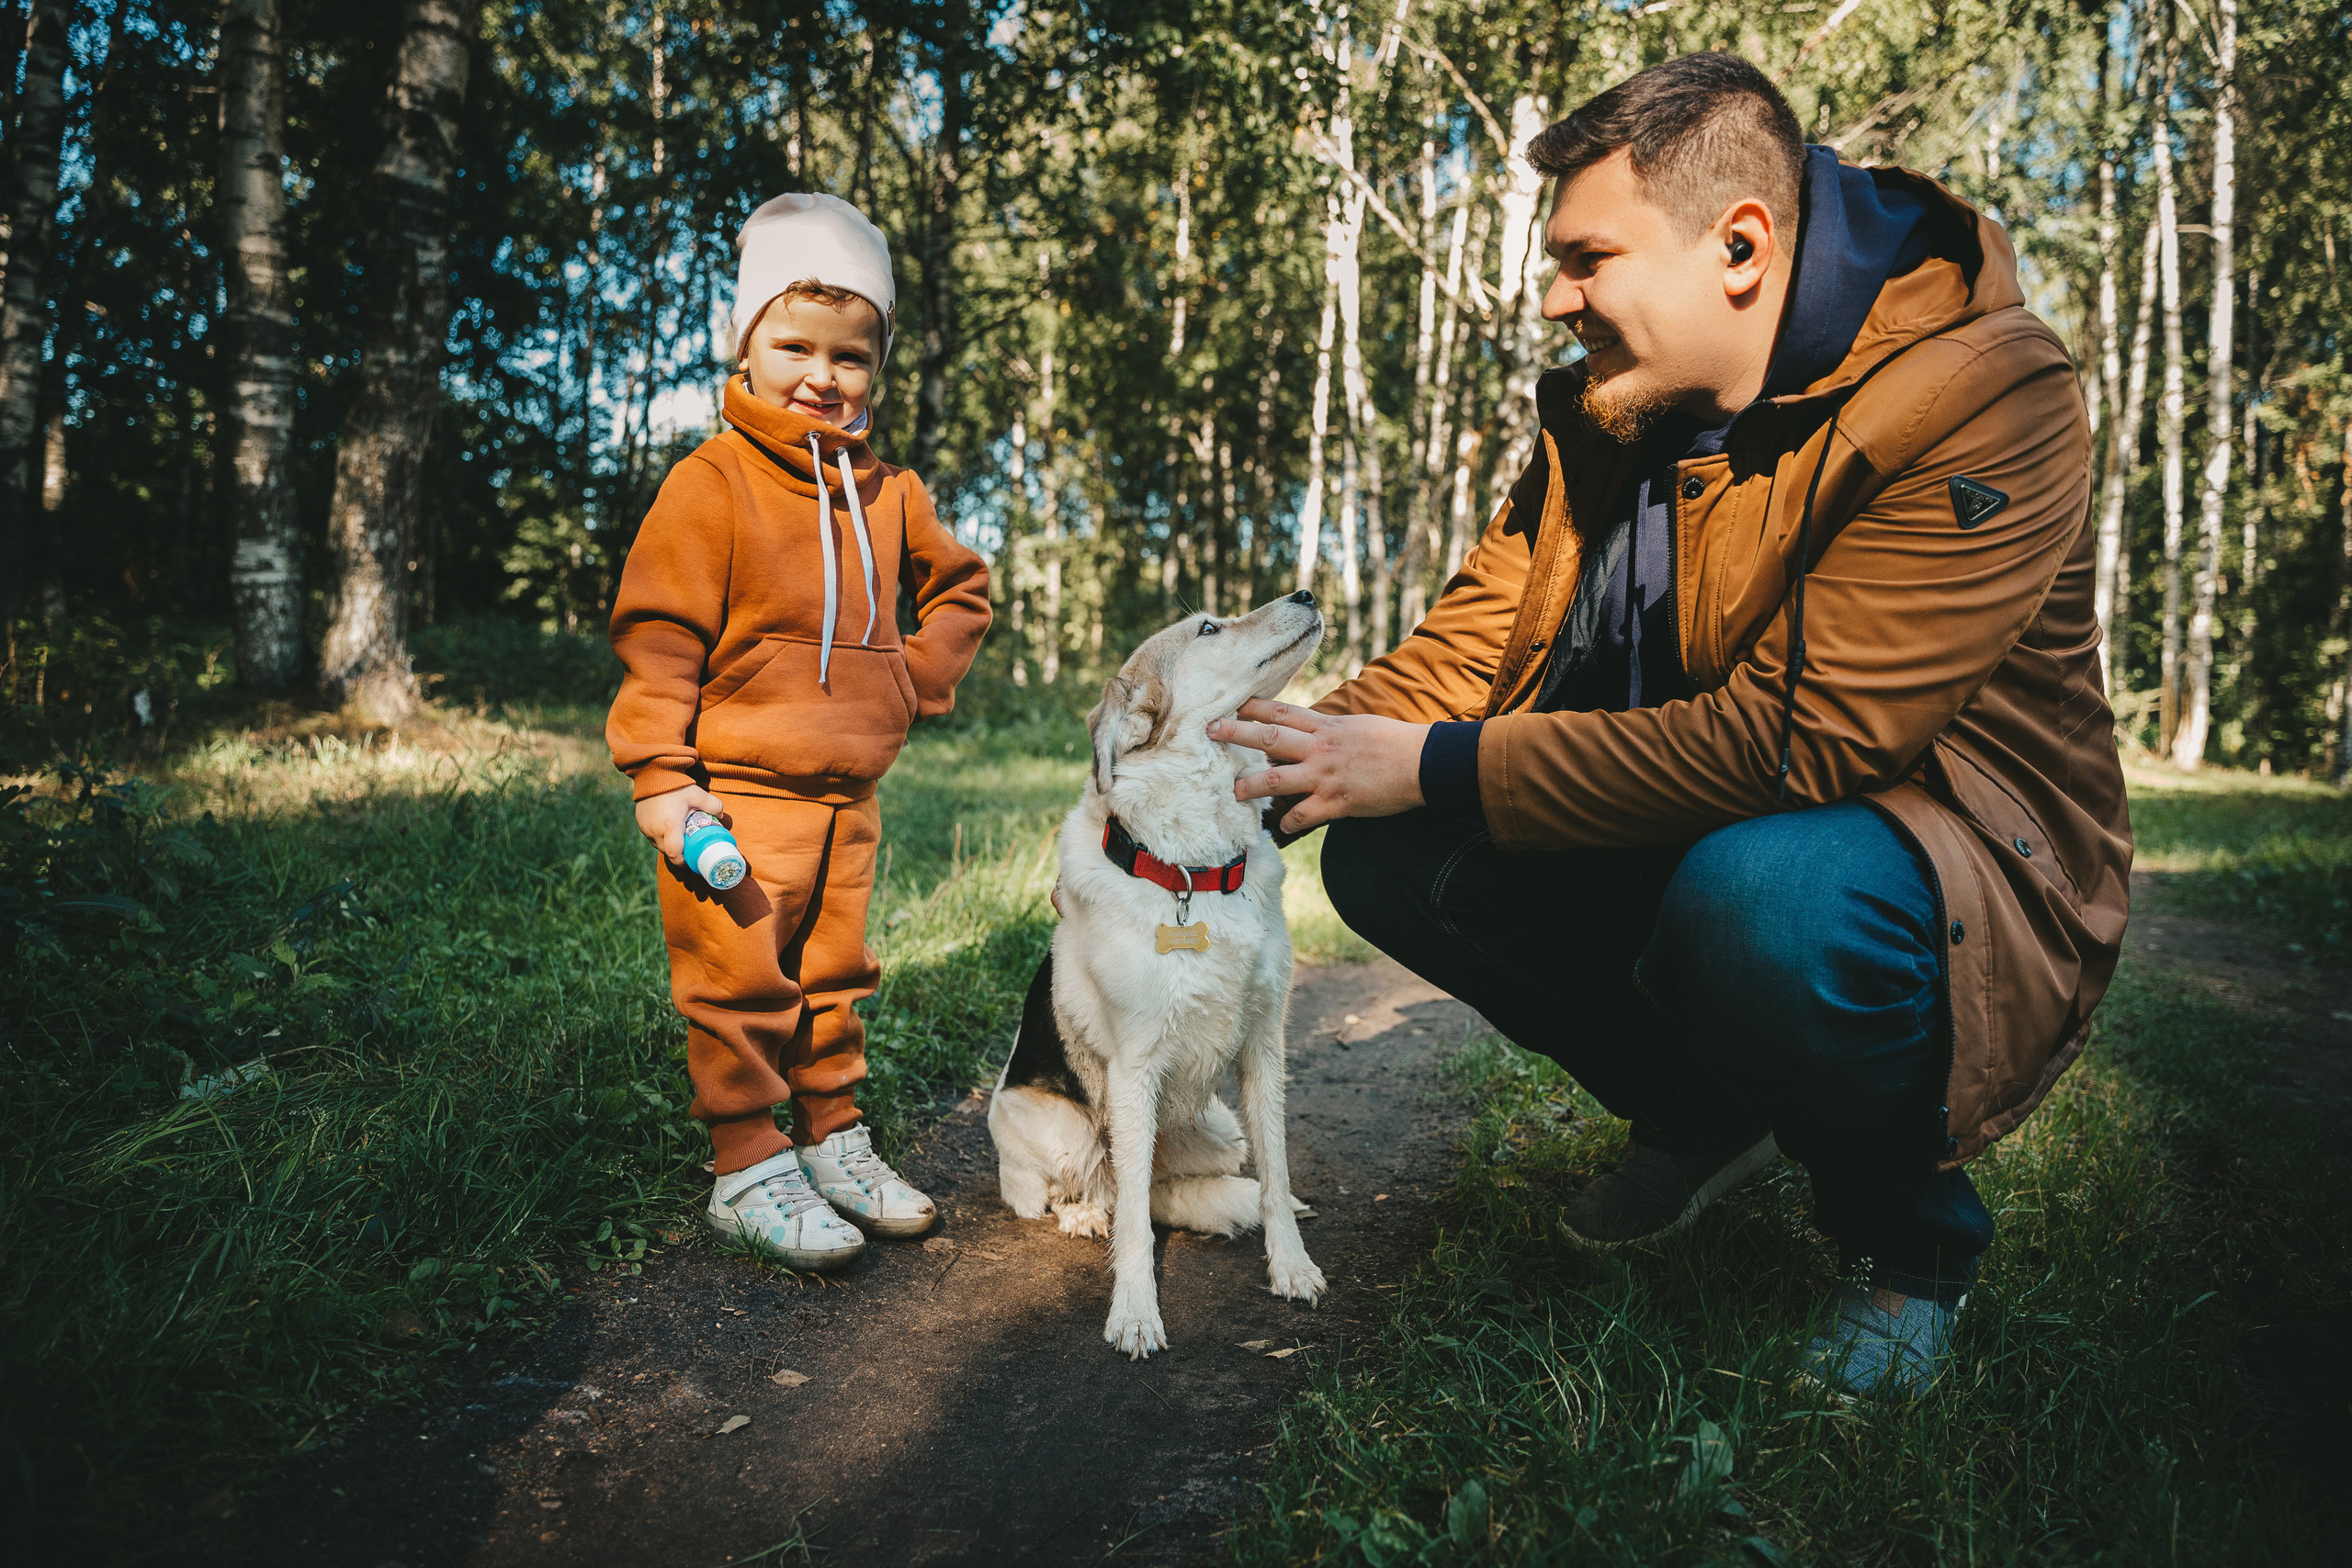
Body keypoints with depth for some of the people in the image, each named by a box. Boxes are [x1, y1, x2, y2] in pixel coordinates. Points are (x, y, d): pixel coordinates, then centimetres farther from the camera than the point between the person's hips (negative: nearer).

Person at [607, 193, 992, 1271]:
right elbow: (658, 633, -11)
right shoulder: (712, 481, -8)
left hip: (847, 794, 6)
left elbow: (960, 586, 23)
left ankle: (834, 1140, 30)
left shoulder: (886, 492, 9)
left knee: (835, 977, 16)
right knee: (740, 983, 1)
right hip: (737, 792, -5)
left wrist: (917, 675, 7)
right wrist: (660, 775, -16)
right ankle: (746, 1168, 15)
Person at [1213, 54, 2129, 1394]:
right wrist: (1276, 771, -15)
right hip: (1687, 849, 7)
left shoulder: (1981, 394, -21)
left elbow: (1791, 738, -30)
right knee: (1387, 857, -7)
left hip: (1955, 883, -6)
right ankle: (1704, 1116, 14)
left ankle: (1911, 1232, -4)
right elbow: (1469, 648, 1)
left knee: (1757, 892, -39)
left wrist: (1432, 767, -28)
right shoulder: (1605, 415, 2)